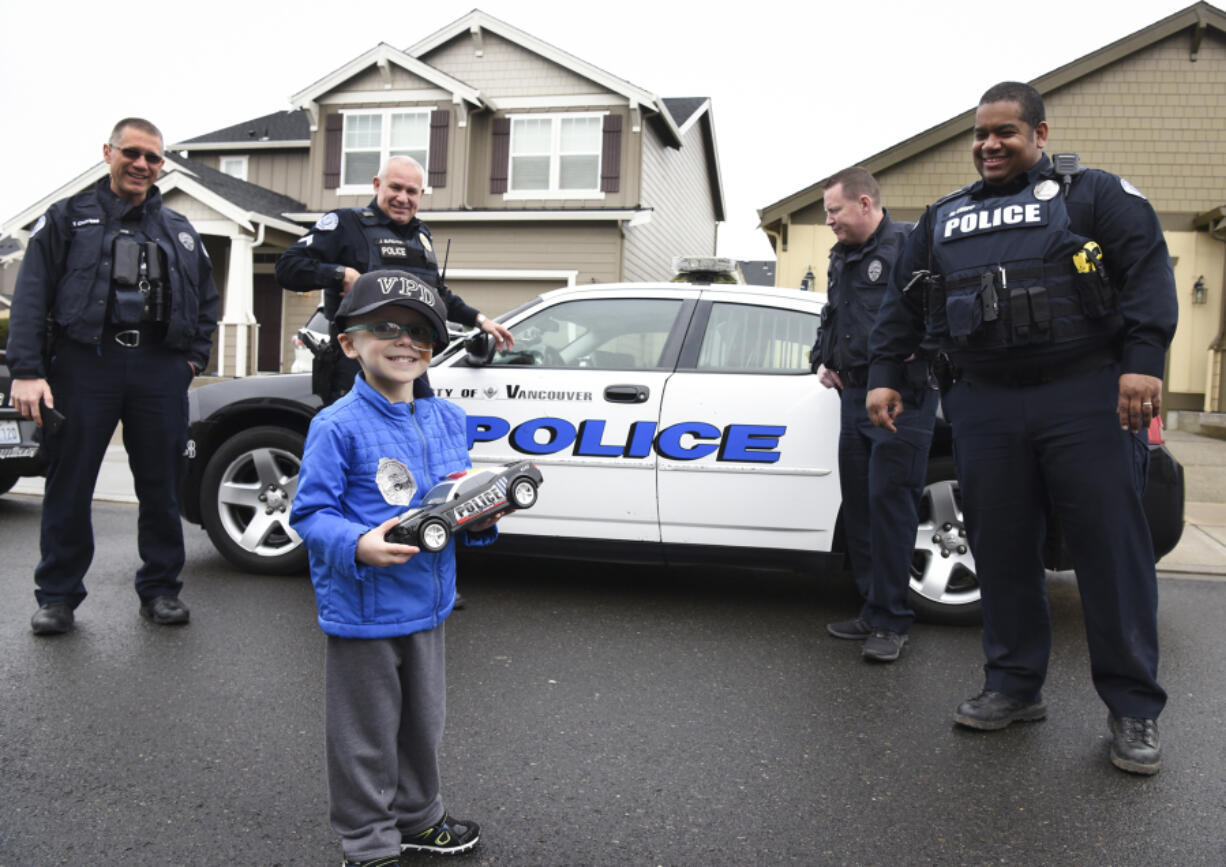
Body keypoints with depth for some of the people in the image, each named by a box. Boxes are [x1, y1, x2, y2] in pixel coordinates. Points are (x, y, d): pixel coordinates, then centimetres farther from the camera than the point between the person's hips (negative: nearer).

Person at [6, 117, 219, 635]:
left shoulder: (179, 231, 19)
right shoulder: (68, 218, 10)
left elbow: (208, 299, 25)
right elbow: (31, 297, 1)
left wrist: (194, 356, 9)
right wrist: (26, 371, -11)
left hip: (160, 369, 2)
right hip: (84, 364, -2)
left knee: (161, 486, 6)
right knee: (69, 485, 3)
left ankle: (160, 589, 18)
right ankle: (58, 595, 16)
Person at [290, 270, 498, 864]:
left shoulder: (448, 420, 5)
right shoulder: (338, 426, -16)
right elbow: (310, 512, -15)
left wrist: (481, 518, -5)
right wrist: (359, 546, -31)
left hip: (427, 605, 7)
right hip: (362, 611, -6)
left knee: (423, 723, 23)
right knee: (367, 737, 9)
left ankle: (417, 818, 44)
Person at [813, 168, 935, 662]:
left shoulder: (909, 244, -7)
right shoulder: (841, 259, 20)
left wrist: (915, 350, -20)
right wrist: (823, 358, 19)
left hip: (901, 399, -8)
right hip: (855, 396, 8)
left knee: (890, 504, -8)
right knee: (858, 507, 10)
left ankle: (891, 622, 0)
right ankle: (873, 612, 20)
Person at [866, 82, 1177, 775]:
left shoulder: (1093, 193, 7)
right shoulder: (944, 219, 19)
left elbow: (1149, 270, -4)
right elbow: (903, 305, 22)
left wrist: (1143, 362, -17)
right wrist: (885, 375, 13)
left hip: (1086, 398, -4)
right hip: (984, 406, 4)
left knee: (1112, 547, -3)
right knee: (1002, 551, 6)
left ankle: (1135, 707, 8)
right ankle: (1016, 686, 19)